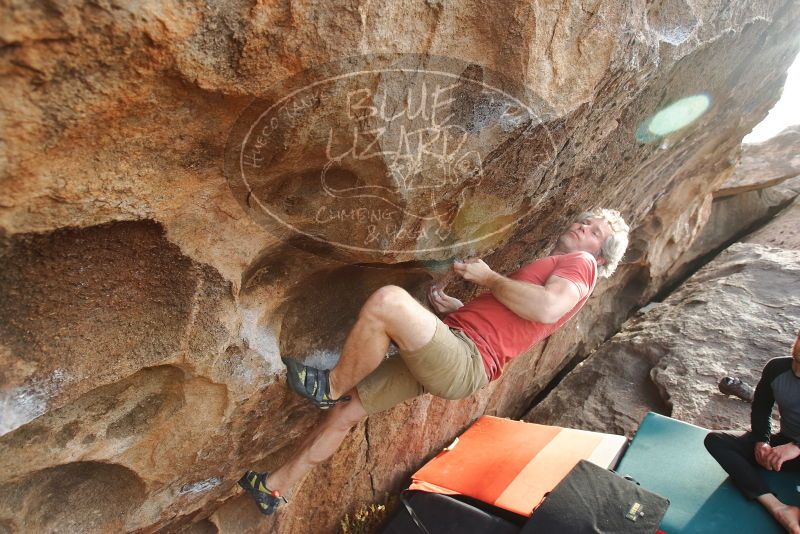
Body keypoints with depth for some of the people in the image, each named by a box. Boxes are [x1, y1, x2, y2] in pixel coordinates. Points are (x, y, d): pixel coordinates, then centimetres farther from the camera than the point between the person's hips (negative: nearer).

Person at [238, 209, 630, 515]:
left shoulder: (580, 262, 6)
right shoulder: (544, 270, 32)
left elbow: (548, 308, -18)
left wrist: (487, 277, -6)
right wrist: (454, 308, 13)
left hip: (465, 362, -9)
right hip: (442, 353, 9)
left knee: (388, 301, -31)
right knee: (345, 413, 11)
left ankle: (331, 386, -8)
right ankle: (274, 488, 29)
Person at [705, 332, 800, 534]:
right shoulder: (776, 368, -6)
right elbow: (760, 409, 5)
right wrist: (761, 441, -8)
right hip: (784, 442, 5)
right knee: (715, 439, -17)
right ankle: (780, 510, -29)